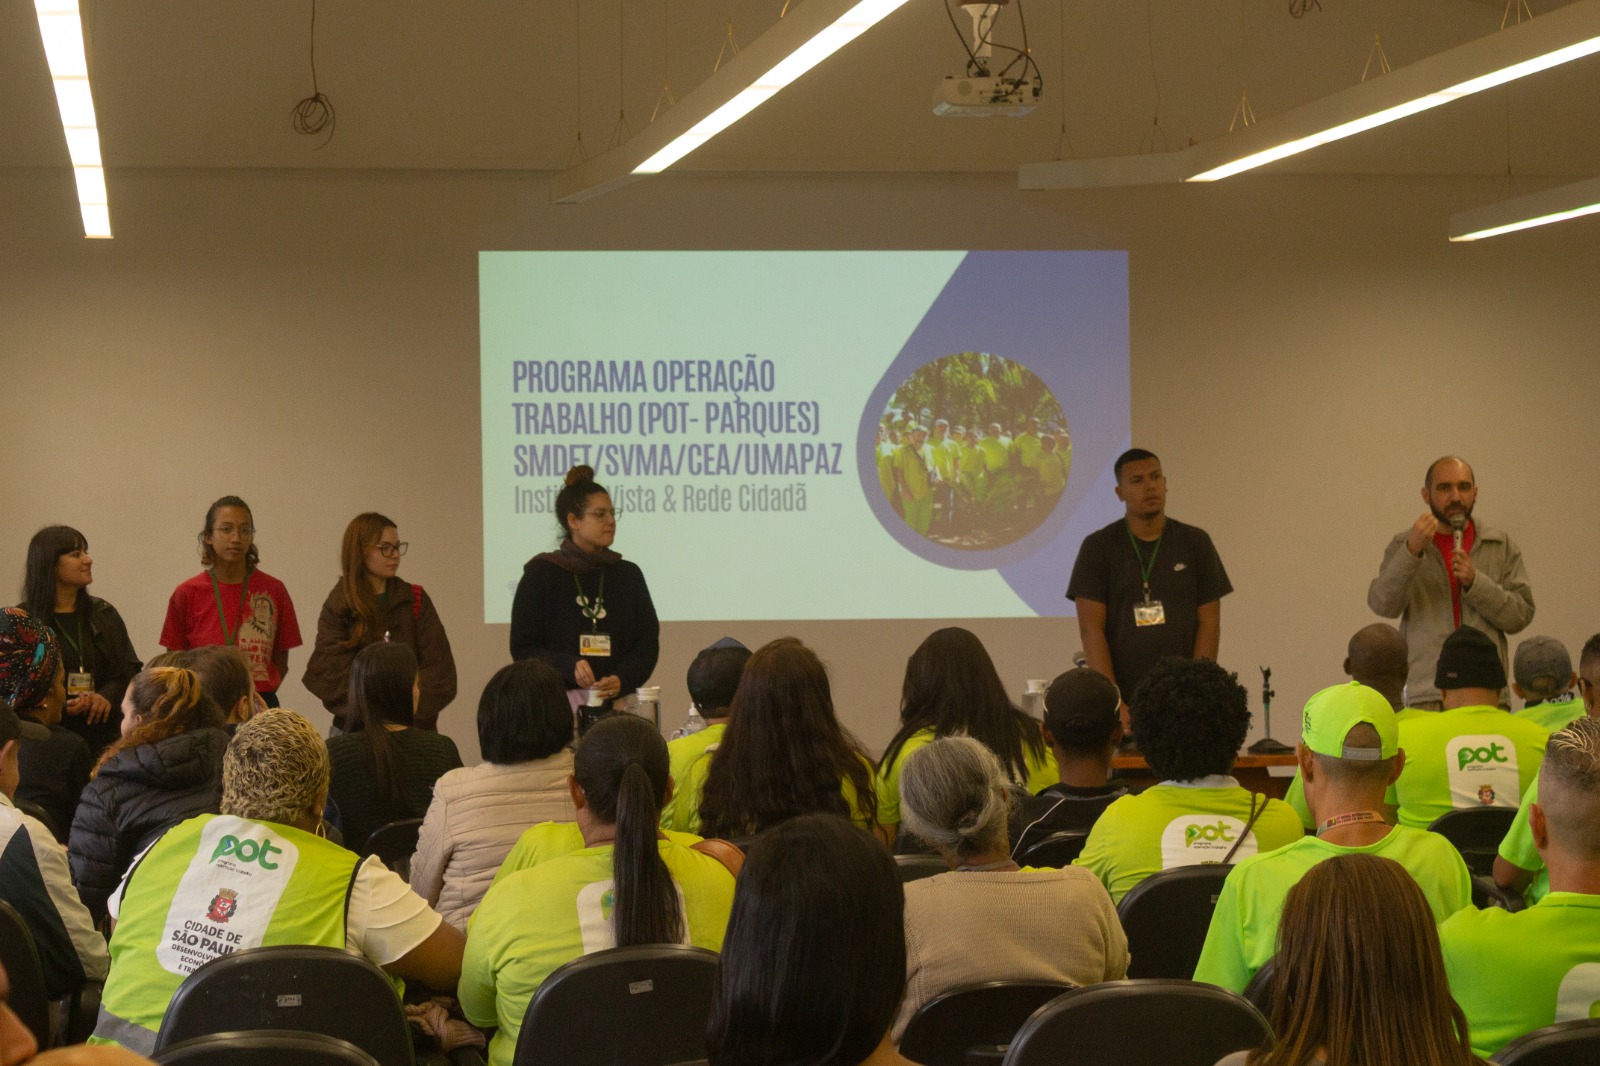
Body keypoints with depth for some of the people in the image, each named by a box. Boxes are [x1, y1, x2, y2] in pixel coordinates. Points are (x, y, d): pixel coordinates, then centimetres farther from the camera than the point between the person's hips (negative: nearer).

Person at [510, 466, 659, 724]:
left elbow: (648, 642, 10)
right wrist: (569, 667, -17)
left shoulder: (628, 575, 12)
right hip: (559, 702, -2)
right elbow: (522, 647, 1)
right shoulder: (541, 574, 4)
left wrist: (622, 680, -10)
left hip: (619, 701, 3)